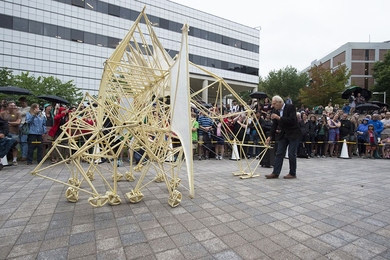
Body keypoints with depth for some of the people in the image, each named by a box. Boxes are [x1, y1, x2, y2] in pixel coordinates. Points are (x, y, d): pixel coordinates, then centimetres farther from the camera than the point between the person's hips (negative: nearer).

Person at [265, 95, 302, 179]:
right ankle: (275, 173, 5)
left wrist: (279, 118, -31)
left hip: (293, 134, -6)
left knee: (291, 154, -3)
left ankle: (292, 173, 13)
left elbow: (292, 120, -27)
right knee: (279, 153, 2)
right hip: (283, 134, 6)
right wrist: (270, 136, -7)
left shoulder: (290, 107, -15)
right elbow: (274, 125, 3)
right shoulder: (275, 111, 1)